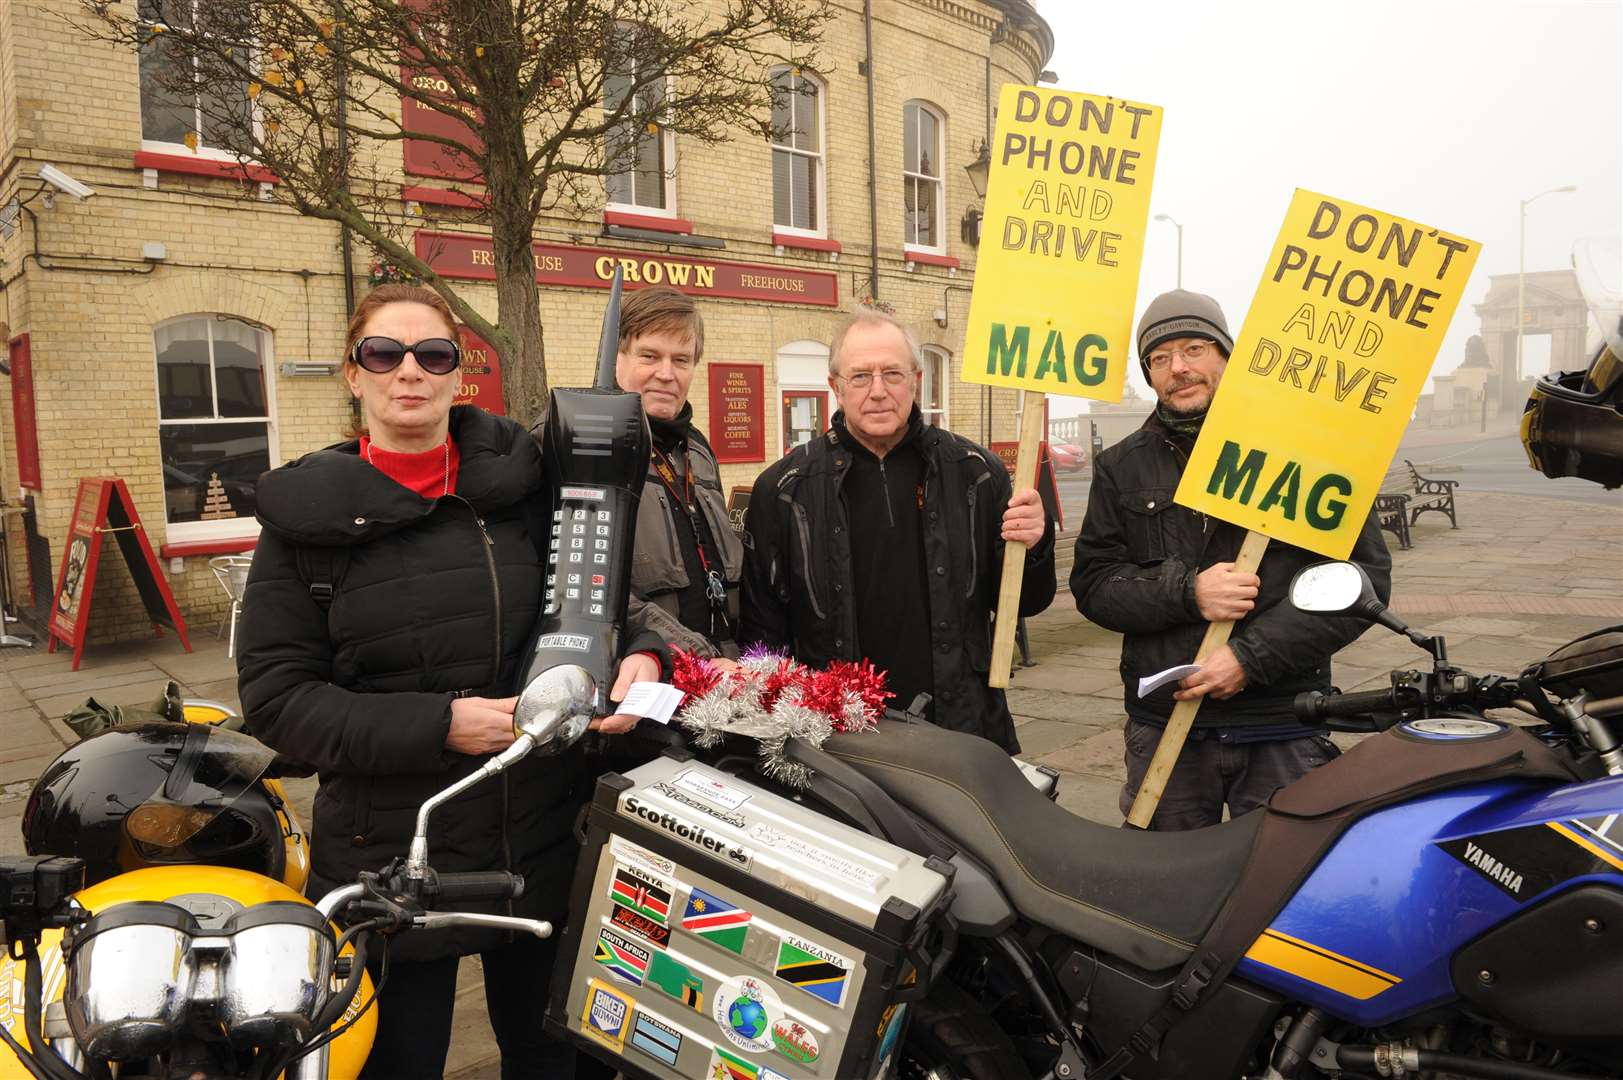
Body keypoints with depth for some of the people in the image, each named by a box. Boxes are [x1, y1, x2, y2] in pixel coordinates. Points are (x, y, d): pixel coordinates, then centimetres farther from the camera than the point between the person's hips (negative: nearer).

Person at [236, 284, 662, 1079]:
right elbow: (275, 694, -8)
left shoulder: (519, 482, 1)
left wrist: (634, 652, -14)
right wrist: (435, 724, -19)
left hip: (543, 837, 3)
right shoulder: (307, 516, -5)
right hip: (392, 857, -2)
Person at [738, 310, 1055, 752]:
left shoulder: (975, 473, 2)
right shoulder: (783, 489, -1)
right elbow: (761, 624, 3)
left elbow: (1023, 602, 8)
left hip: (963, 730, 1)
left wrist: (1032, 547, -12)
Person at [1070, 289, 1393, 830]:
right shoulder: (1121, 467, 8)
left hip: (1283, 729, -2)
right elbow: (1092, 581, 4)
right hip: (1161, 725, 2)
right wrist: (1186, 592, -14)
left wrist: (1252, 656, -14)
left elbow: (1365, 573, -5)